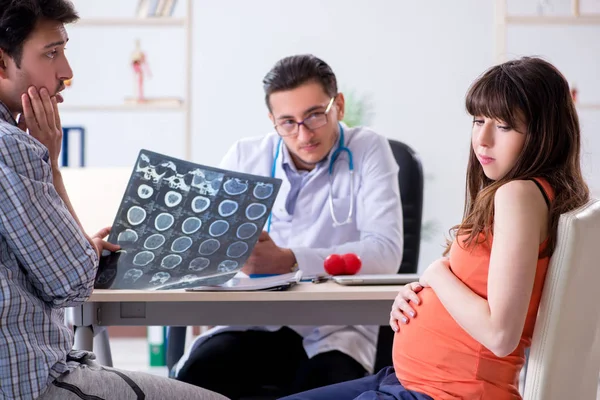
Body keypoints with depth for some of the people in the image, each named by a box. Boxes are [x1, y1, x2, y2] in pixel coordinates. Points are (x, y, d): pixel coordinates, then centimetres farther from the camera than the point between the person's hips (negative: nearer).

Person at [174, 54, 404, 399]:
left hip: (334, 331, -2)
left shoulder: (368, 151, -2)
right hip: (254, 324, 2)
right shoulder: (245, 156, 7)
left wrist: (288, 260, -25)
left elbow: (385, 252, -15)